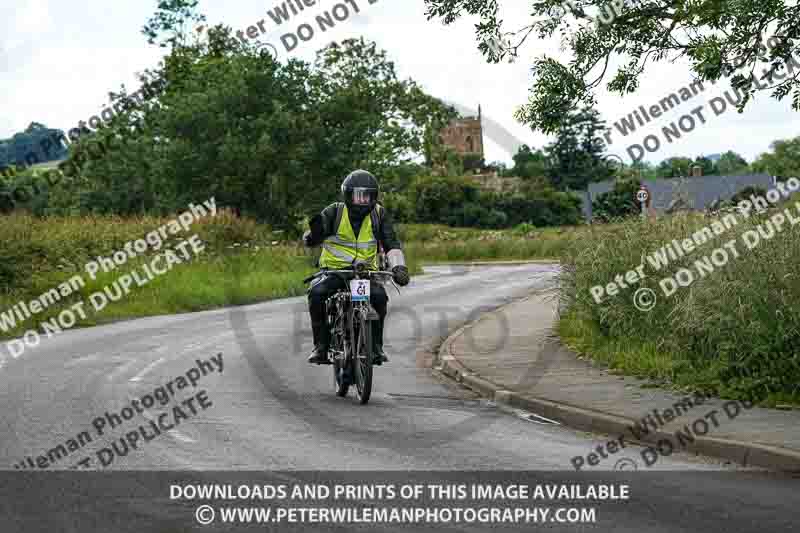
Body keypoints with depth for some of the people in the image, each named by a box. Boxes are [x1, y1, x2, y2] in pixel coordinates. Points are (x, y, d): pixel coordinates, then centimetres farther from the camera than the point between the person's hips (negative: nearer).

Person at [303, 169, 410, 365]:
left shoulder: (379, 214, 1)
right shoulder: (334, 212, -5)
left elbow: (392, 244, -3)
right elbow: (310, 240, -7)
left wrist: (399, 266, -21)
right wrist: (314, 233, -33)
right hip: (333, 269, -1)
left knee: (379, 296, -29)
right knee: (317, 293, -29)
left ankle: (376, 346, -10)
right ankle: (321, 345, -14)